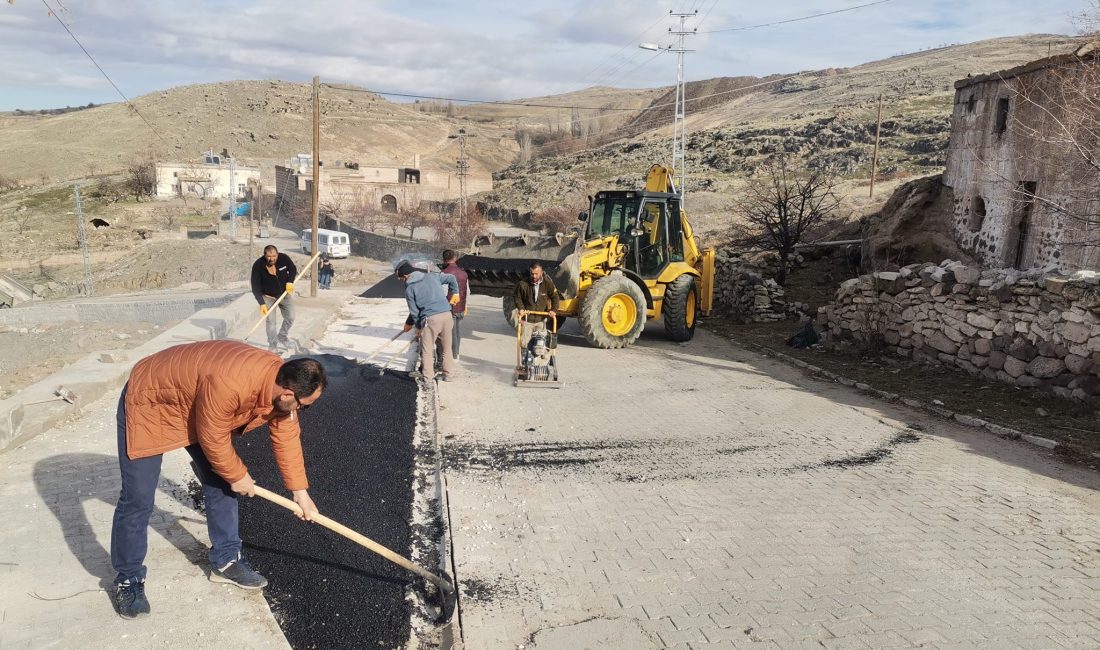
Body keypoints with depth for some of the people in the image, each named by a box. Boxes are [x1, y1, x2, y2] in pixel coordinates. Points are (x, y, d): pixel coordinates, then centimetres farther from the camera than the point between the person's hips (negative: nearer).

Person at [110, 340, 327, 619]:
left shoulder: (284, 381, -18)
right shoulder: (229, 383, -43)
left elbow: (287, 437, -5)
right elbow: (212, 439, -28)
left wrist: (300, 491, -2)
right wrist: (238, 475, -12)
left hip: (194, 405, 8)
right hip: (149, 404, -7)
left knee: (221, 485, 7)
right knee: (138, 500, -5)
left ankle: (226, 560, 21)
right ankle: (128, 579, 14)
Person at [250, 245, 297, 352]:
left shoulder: (284, 258, -19)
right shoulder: (258, 266, -25)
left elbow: (293, 269, 2)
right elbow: (255, 288, -21)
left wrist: (290, 281, -16)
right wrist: (261, 303, -29)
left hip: (285, 294, 3)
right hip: (268, 296, -3)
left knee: (290, 318, 10)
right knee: (270, 320, -8)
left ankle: (282, 336, 35)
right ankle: (272, 344, 5)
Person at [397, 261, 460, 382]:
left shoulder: (409, 289, 2)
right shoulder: (431, 276, 13)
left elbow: (414, 311, 3)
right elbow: (451, 278, 21)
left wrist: (418, 327, 16)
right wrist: (455, 293, 33)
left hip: (430, 318, -5)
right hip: (446, 314, 5)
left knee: (427, 350, 7)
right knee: (447, 347, 16)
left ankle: (427, 377, 11)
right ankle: (448, 374, 23)